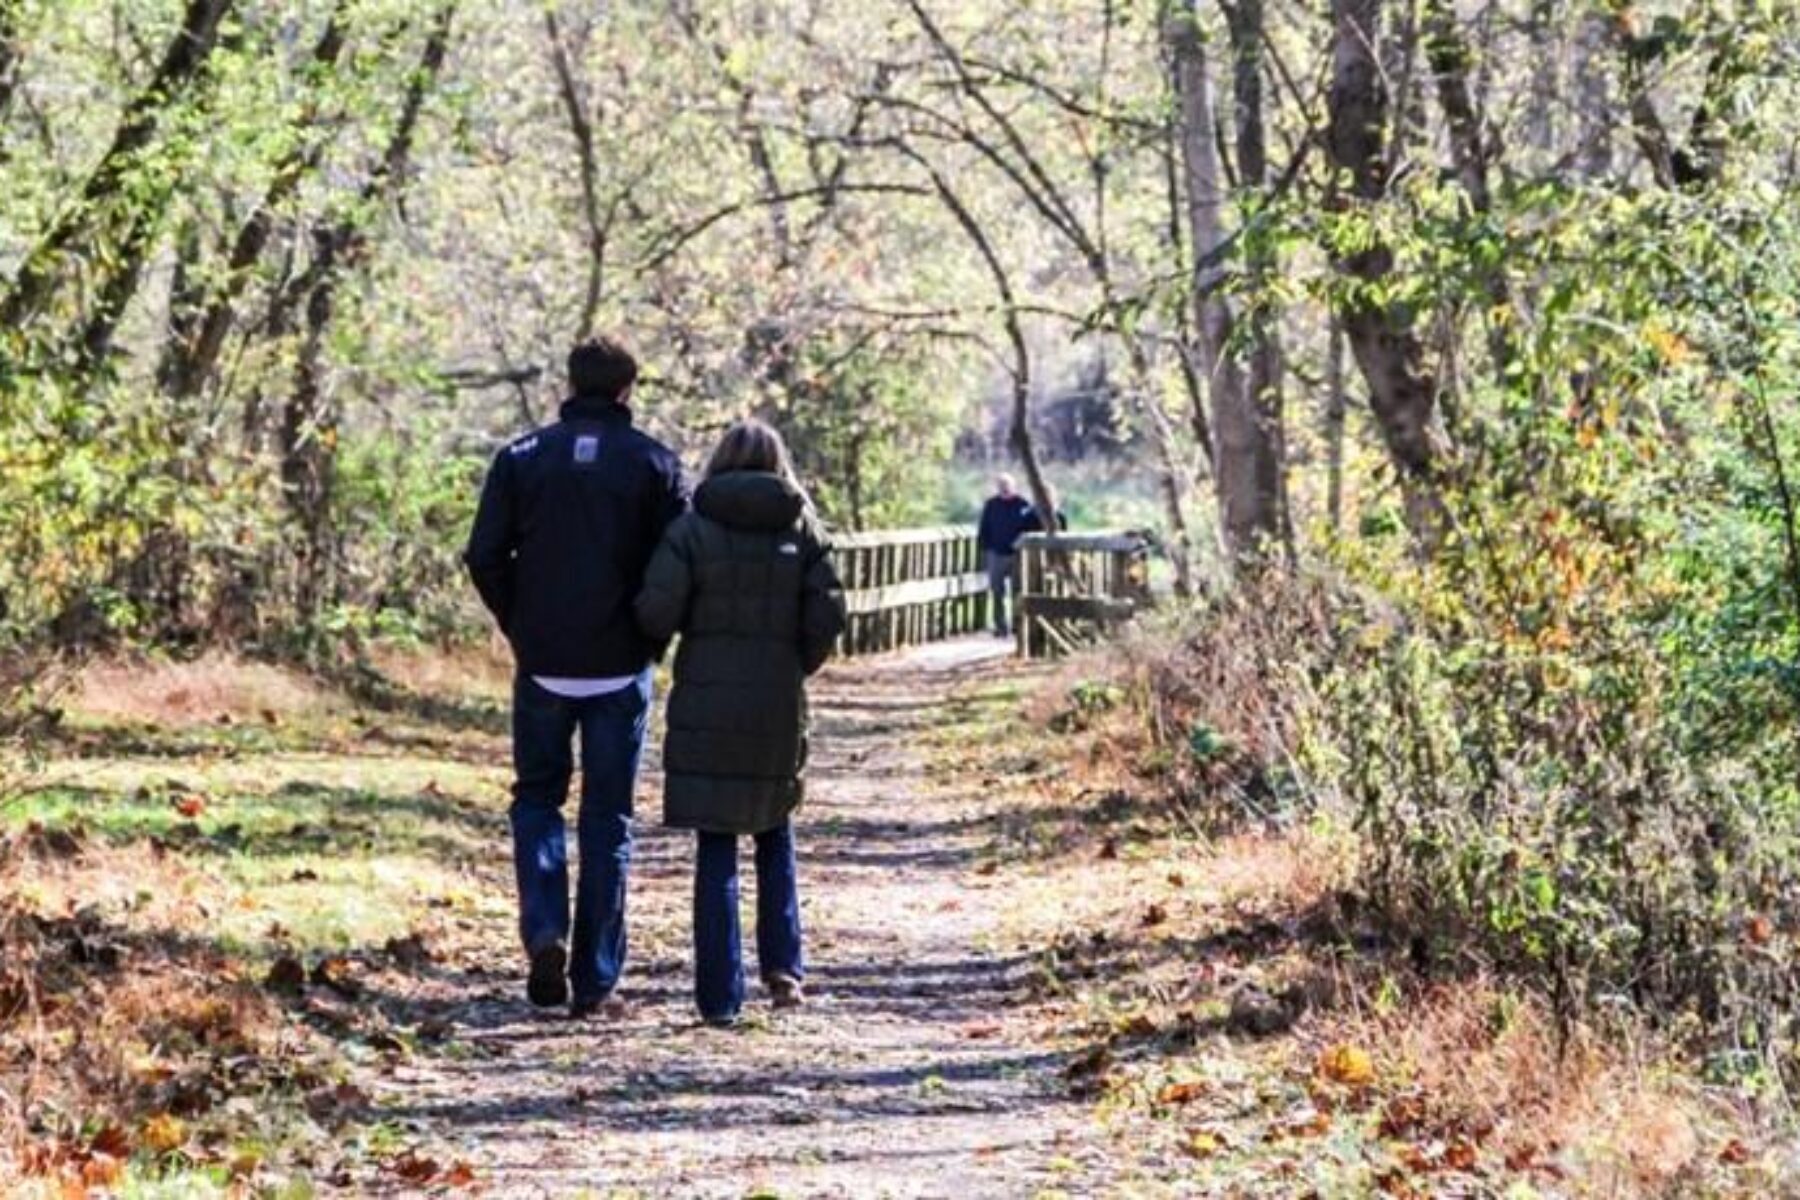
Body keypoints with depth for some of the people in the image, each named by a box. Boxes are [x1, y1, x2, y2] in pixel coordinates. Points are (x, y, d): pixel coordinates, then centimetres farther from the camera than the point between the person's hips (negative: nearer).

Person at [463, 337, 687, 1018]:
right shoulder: (653, 463, -2)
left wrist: (521, 629, 9)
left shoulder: (522, 458, 0)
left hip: (543, 665, 0)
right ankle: (595, 981, 7)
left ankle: (545, 932, -6)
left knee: (537, 798, 17)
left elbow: (485, 558, -4)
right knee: (608, 820, 7)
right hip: (621, 669, 0)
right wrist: (649, 636, 9)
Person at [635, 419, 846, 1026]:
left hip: (707, 705, -2)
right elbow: (828, 615, -4)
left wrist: (686, 629, 10)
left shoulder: (693, 528, -5)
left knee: (716, 850, 2)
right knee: (775, 837, 21)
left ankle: (719, 995, 0)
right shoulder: (801, 530, 1)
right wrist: (796, 665, 12)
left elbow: (655, 613, -12)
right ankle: (782, 963, 9)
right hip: (779, 709, 2)